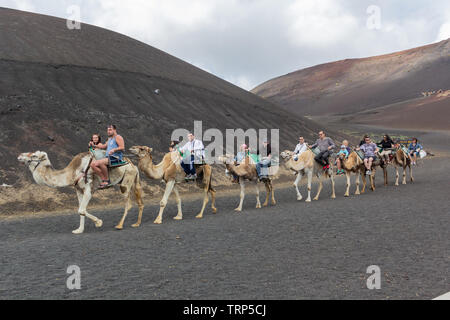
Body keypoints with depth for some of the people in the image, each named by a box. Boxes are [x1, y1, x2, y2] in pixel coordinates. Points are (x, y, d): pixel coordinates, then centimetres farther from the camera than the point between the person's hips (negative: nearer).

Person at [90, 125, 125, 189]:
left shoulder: (118, 137, -1)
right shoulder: (110, 138, 25)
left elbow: (122, 148, -12)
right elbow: (105, 146, 38)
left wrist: (114, 150, -27)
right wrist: (95, 146, 27)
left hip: (116, 158, -9)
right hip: (108, 157, 9)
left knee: (101, 162, -34)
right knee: (93, 164, -10)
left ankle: (107, 180, -21)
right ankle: (104, 180, -16)